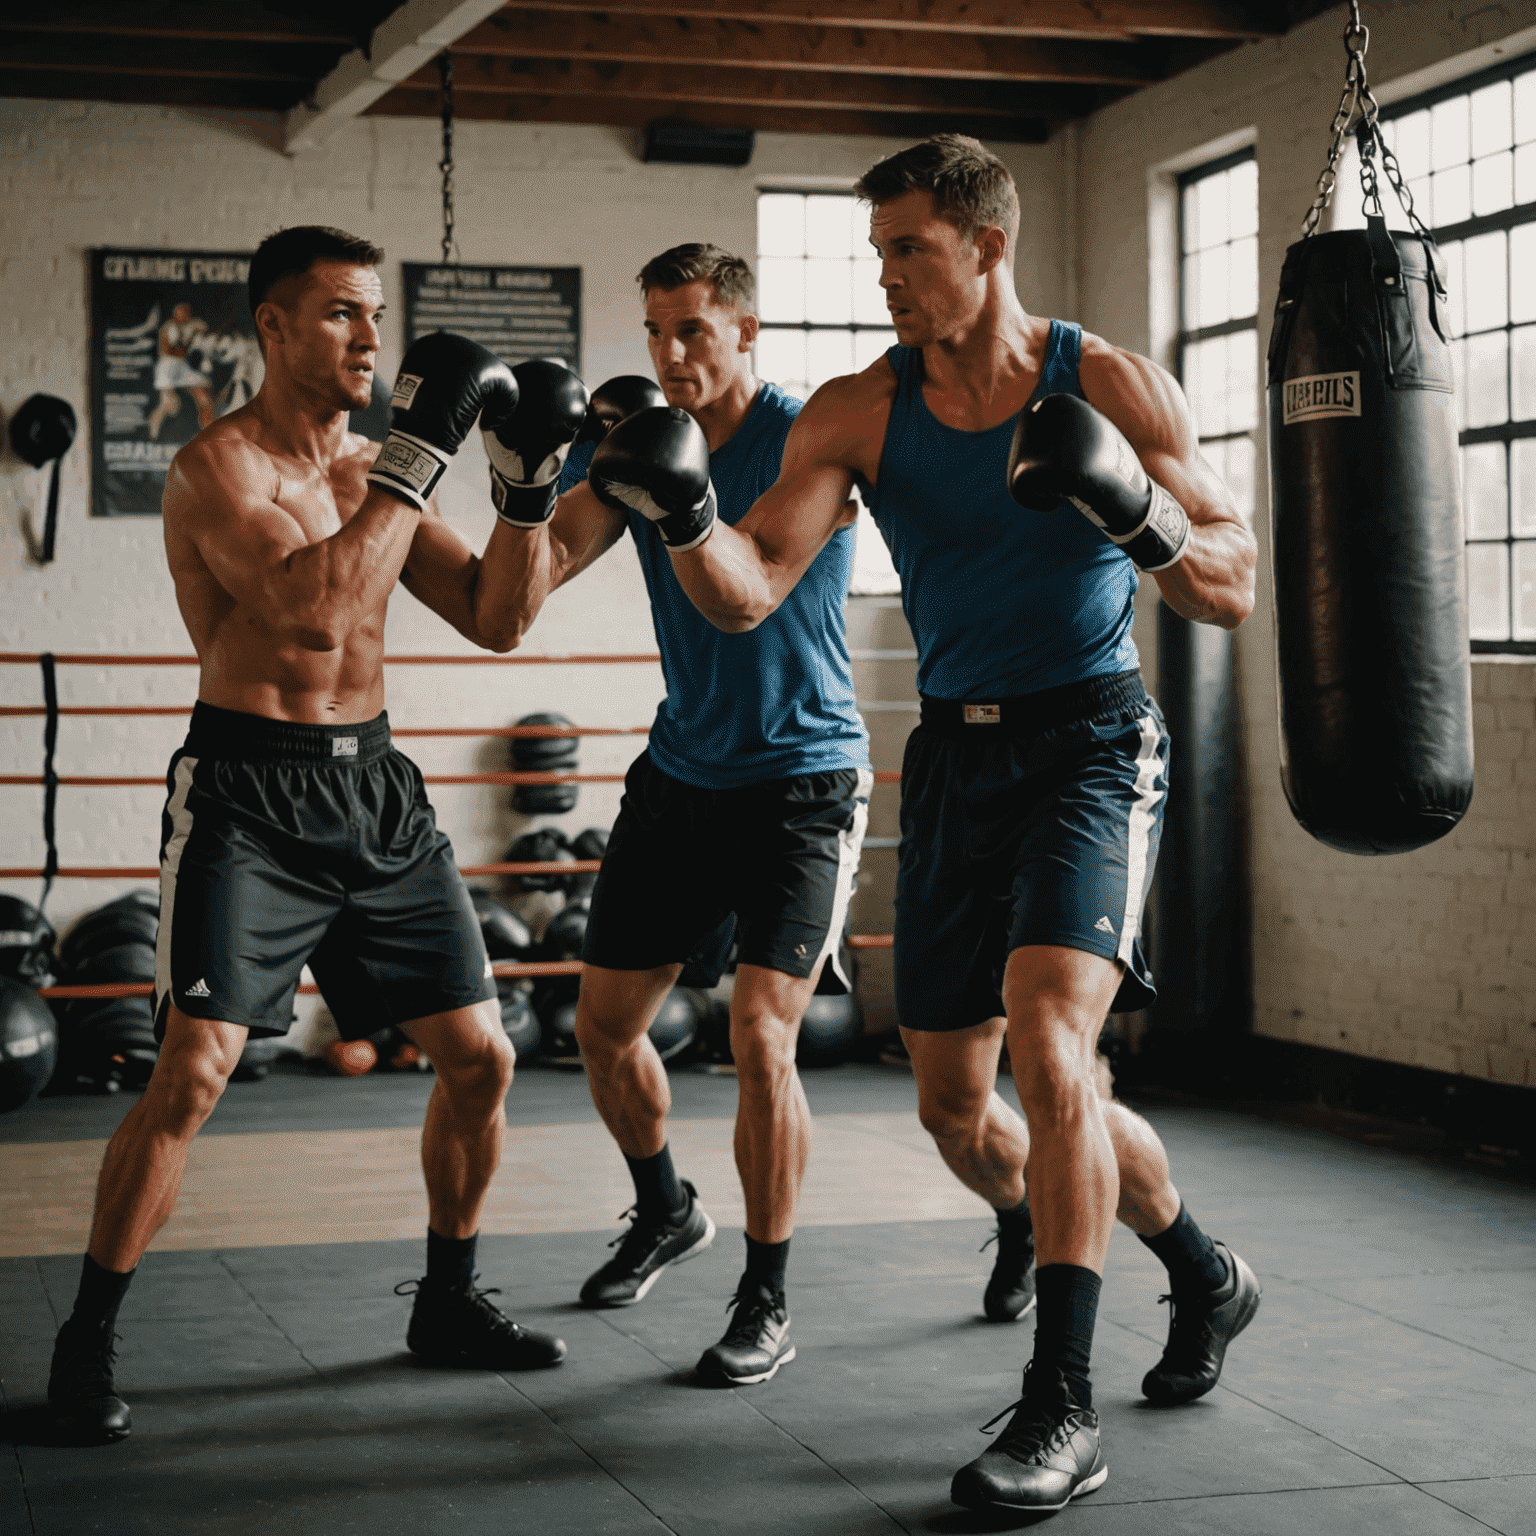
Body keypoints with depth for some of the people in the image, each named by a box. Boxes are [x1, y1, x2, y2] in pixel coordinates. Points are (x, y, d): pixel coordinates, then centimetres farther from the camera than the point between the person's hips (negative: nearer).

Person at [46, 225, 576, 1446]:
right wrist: (422, 452, -23)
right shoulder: (217, 466, -10)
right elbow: (315, 601, -27)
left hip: (374, 788, 7)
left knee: (480, 1057, 7)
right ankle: (88, 1344, 1)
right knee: (191, 1075, -15)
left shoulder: (371, 473, 11)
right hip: (249, 793, -7)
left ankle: (449, 1303, 26)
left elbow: (492, 616, 10)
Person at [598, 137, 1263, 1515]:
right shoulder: (860, 411, -2)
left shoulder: (1109, 384, -7)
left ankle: (1062, 1413, -17)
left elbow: (1235, 591, -6)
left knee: (1046, 1043, -26)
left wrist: (1138, 511, -25)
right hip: (954, 754, 5)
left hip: (1091, 741, -4)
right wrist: (683, 512, -30)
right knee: (956, 1110, 9)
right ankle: (1203, 1273, 34)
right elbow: (747, 594, -11)